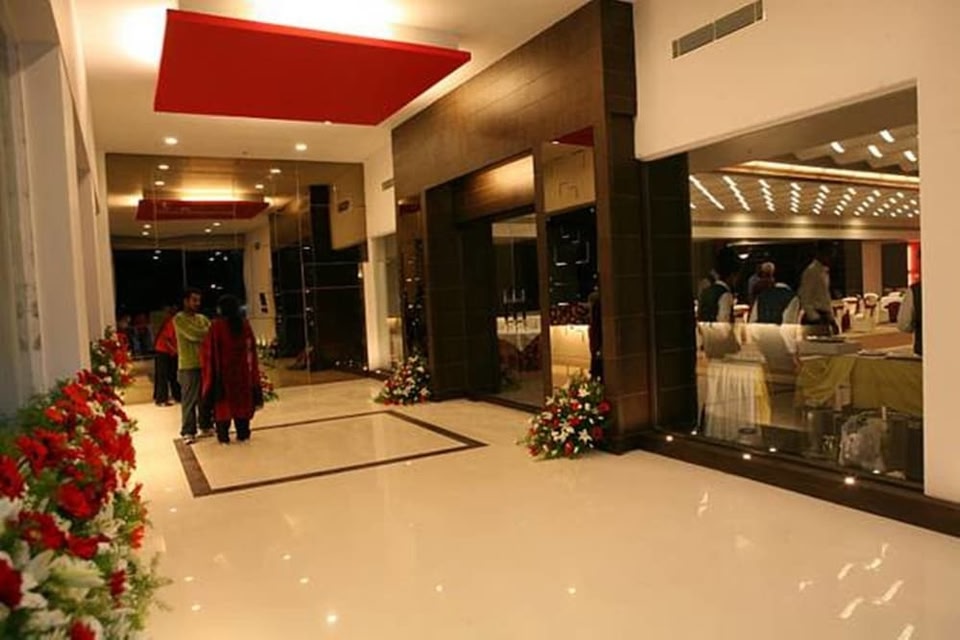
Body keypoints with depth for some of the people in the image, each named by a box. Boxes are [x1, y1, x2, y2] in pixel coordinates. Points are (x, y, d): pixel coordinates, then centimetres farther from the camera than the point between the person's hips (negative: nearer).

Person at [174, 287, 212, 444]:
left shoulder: (202, 318, 16)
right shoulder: (179, 318, -5)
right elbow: (193, 334, -17)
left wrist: (202, 335, -14)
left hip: (204, 363, 6)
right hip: (188, 365, -6)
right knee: (189, 400, -3)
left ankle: (205, 426, 23)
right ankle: (188, 432, 3)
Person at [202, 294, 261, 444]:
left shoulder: (217, 326, -10)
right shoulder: (245, 324, -1)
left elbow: (210, 350, -7)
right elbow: (252, 349, 2)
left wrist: (211, 374, 4)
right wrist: (253, 372, 10)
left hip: (223, 371, -3)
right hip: (243, 370, 3)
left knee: (223, 402, 7)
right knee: (243, 401, 11)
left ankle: (224, 436, 9)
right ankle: (243, 434, 15)